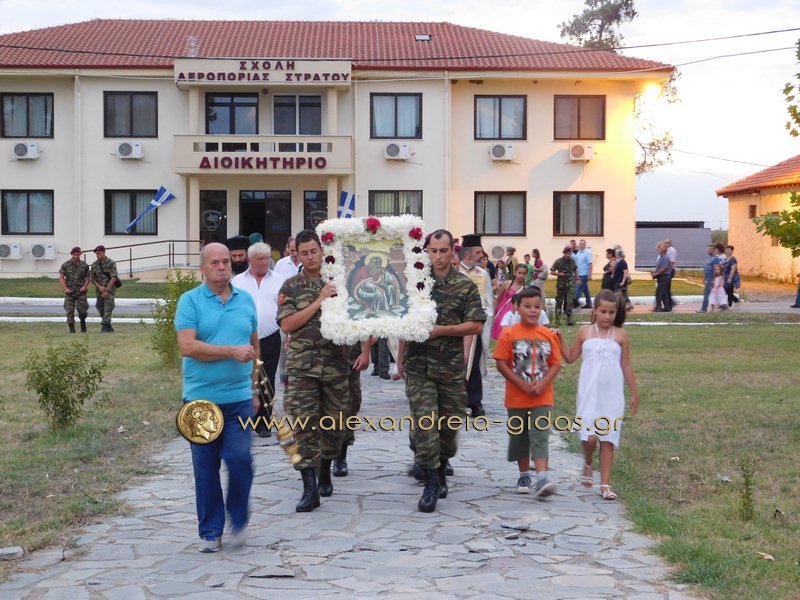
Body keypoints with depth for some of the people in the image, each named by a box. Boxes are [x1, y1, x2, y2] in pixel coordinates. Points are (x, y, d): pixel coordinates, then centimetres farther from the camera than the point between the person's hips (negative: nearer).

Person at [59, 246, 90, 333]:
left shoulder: (84, 265, 3)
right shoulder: (66, 265, 1)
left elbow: (87, 277, 8)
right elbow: (61, 277, 0)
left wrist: (85, 286, -8)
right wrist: (65, 289, -9)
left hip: (81, 291, 0)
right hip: (69, 291, 0)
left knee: (82, 310, -2)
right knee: (70, 310, -3)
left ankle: (83, 323, 26)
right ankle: (71, 328, 2)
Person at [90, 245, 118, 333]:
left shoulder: (111, 263, -10)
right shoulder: (94, 265, 5)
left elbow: (113, 278, -14)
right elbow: (92, 279, 9)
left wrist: (107, 290, -18)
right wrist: (99, 287, -10)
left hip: (110, 288, -5)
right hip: (100, 289, 5)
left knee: (108, 307, -15)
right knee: (100, 307, 3)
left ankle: (105, 326, -16)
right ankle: (108, 327, 16)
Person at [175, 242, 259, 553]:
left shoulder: (245, 300, 10)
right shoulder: (190, 301, -2)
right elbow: (187, 346, -13)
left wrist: (255, 389, 16)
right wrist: (231, 352, -15)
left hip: (239, 397, 2)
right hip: (201, 398, -2)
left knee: (239, 460, -6)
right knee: (205, 468, 5)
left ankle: (239, 521, 16)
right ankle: (210, 531, 18)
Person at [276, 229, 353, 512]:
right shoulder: (291, 287, 2)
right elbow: (287, 324, -9)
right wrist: (319, 301, -13)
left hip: (336, 364, 2)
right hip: (301, 365, -2)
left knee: (335, 422, 9)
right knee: (303, 424, -7)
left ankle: (325, 471, 32)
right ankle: (310, 488, -6)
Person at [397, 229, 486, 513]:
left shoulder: (466, 286, 0)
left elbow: (476, 325, -5)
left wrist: (441, 330, -15)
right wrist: (401, 358, 15)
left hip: (452, 366, 0)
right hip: (418, 365, 0)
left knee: (450, 423, 9)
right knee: (424, 422, -7)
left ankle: (441, 469, 33)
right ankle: (430, 484, -2)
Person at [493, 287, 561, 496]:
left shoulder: (549, 335, 2)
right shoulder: (509, 334, -5)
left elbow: (556, 364, 2)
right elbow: (501, 364, -8)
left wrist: (542, 384, -15)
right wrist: (523, 385, -15)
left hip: (542, 398, 0)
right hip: (516, 398, 0)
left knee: (540, 437, -10)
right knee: (519, 437, 12)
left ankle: (541, 479, -17)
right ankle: (524, 476, 28)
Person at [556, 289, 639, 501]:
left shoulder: (620, 335, 2)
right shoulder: (585, 332, 3)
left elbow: (626, 366, 7)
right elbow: (571, 357, 11)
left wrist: (634, 393, 8)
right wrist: (560, 340, -2)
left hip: (612, 394, 0)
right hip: (589, 392, 0)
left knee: (608, 439, 2)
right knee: (589, 436, -12)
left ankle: (605, 484, 10)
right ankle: (588, 464, 21)